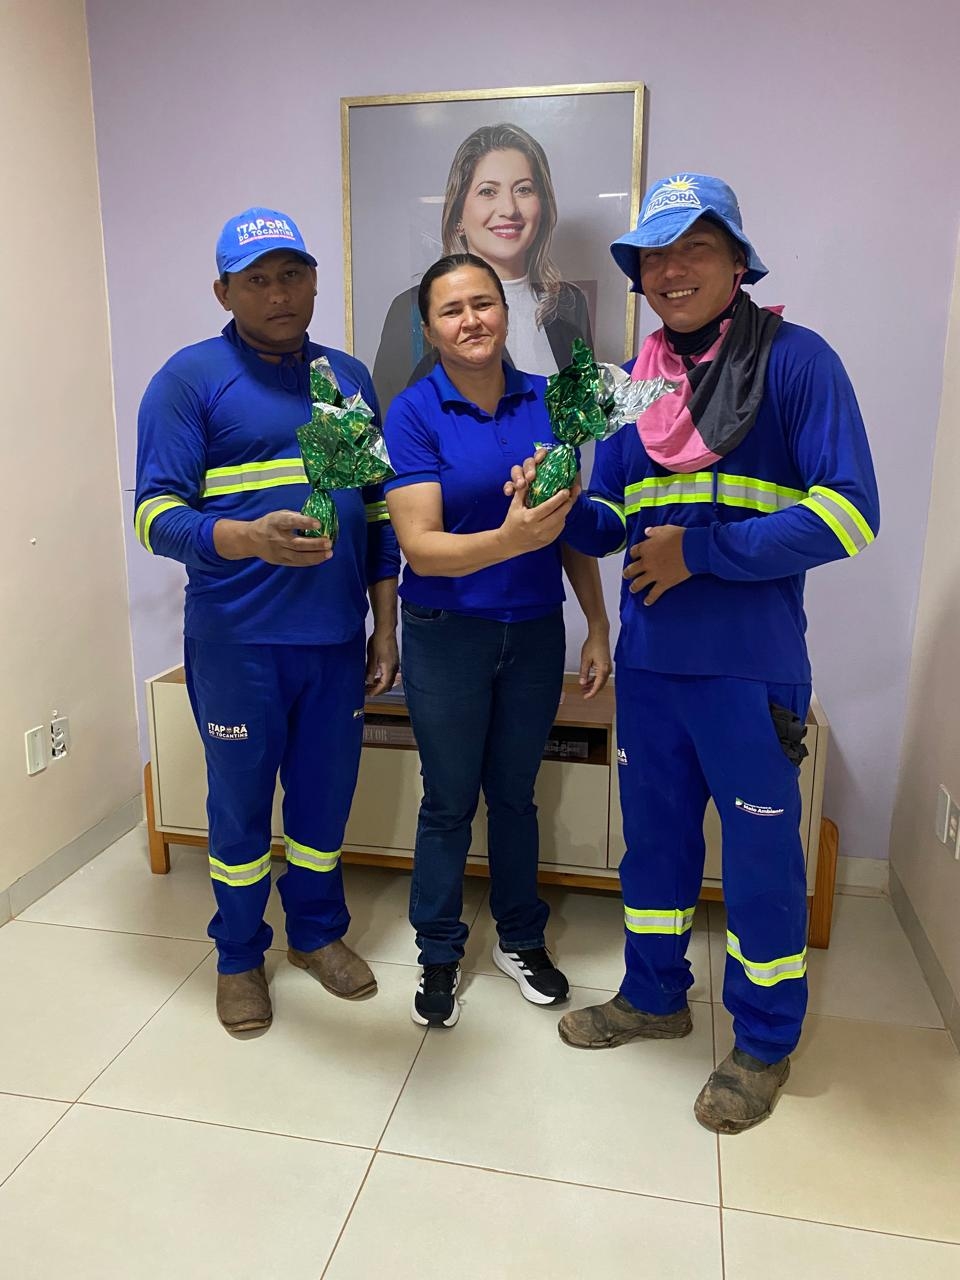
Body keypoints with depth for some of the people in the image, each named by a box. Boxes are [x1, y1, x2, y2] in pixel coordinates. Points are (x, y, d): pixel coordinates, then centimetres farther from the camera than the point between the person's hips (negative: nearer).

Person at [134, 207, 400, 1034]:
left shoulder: (349, 376, 11)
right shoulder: (191, 378, -4)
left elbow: (378, 510, 12)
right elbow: (156, 514, -10)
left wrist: (386, 626, 8)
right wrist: (249, 539, -29)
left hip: (337, 635, 4)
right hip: (238, 642, -3)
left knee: (326, 795, 15)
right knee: (240, 803, 11)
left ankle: (318, 931, 38)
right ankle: (239, 955, 33)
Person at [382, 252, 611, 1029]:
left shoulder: (545, 401, 0)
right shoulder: (413, 414, -10)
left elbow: (572, 526, 6)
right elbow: (422, 547, -18)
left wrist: (599, 627, 4)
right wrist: (509, 539, -35)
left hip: (535, 631, 3)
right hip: (447, 636, -2)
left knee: (515, 793, 16)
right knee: (449, 801, 10)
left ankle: (521, 939, 37)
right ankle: (439, 954, 30)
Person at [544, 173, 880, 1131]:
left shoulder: (792, 360, -7)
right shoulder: (633, 380, 9)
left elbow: (845, 513, -15)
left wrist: (700, 550, -18)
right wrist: (566, 509, -10)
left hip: (750, 665, -5)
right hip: (647, 659, 6)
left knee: (760, 847, 9)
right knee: (654, 831, 18)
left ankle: (763, 1041, 32)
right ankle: (654, 996, 40)